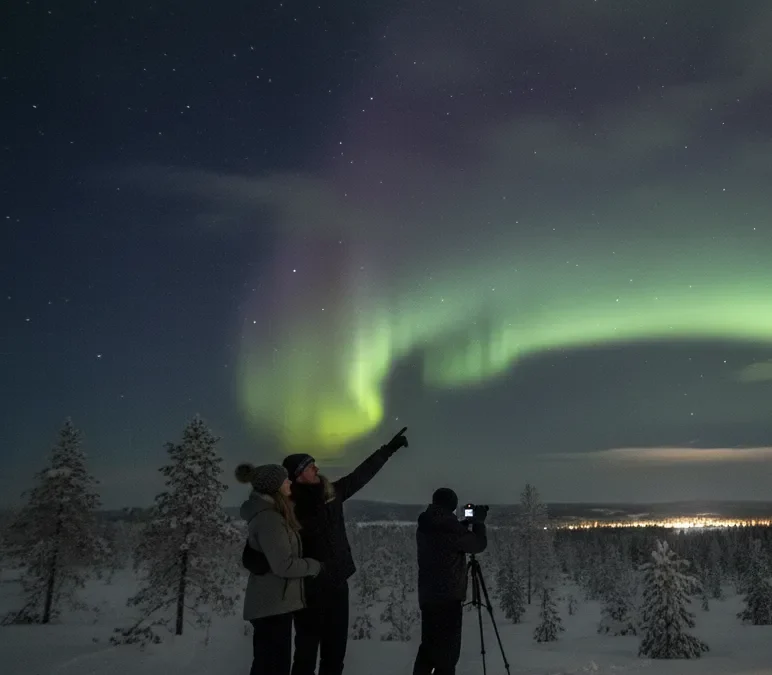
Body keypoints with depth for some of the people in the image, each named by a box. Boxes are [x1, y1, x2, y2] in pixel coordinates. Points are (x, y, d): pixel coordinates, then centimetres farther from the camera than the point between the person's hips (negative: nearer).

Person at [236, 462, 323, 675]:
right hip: (272, 605, -10)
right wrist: (314, 566, -9)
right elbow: (283, 565, -24)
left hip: (272, 602, 10)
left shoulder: (267, 513, 10)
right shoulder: (268, 518, -21)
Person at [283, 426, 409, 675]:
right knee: (307, 650, 1)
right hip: (310, 589, -6)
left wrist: (388, 449, 16)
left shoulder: (331, 493, 3)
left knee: (336, 648, 14)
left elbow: (362, 474, 12)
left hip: (337, 584, 6)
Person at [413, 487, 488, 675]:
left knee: (429, 645, 16)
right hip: (448, 597, -8)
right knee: (447, 649, -1)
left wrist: (464, 525, 20)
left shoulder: (424, 527, 7)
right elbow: (479, 545, -5)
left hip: (427, 596, 8)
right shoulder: (449, 527, -16)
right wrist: (478, 522, 9)